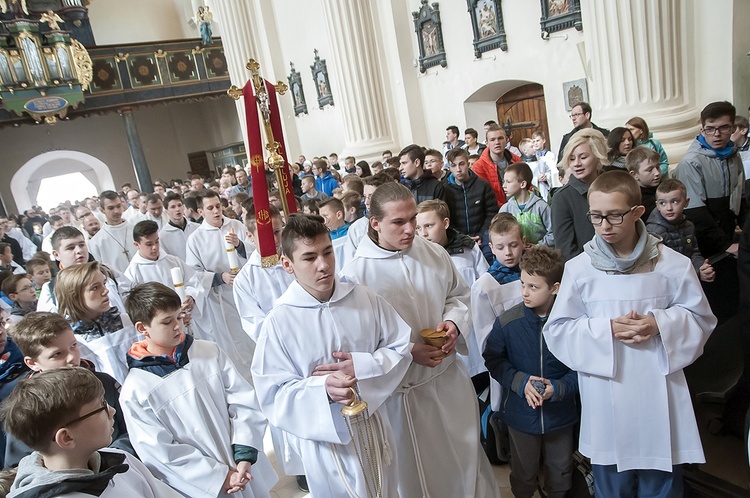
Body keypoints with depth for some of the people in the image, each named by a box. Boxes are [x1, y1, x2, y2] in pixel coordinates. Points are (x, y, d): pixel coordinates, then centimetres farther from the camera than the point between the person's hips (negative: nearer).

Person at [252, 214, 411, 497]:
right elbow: (274, 396, -16)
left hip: (374, 428, 4)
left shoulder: (364, 298, -10)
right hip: (324, 440, -3)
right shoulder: (279, 322, -18)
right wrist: (323, 389, -33)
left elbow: (402, 347, -2)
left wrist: (362, 367, -19)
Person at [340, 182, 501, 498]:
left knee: (466, 456, 23)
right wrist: (408, 352, -21)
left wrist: (454, 323, -9)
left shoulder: (435, 254, -4)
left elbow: (459, 295, 11)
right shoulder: (355, 274, -17)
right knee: (417, 470, 17)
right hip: (402, 389, -4)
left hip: (451, 378, 4)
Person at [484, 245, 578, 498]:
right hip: (521, 414, 0)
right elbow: (493, 360, -5)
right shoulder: (507, 322, -16)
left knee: (560, 475, 24)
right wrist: (520, 382, -18)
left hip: (560, 416, 0)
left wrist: (558, 388, -22)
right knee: (523, 476, 22)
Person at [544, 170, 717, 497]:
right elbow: (557, 329, -3)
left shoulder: (672, 264, -5)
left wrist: (659, 324, -15)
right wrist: (607, 329, -17)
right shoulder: (579, 268, -7)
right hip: (606, 399, 0)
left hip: (659, 393, 1)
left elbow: (700, 317, 4)